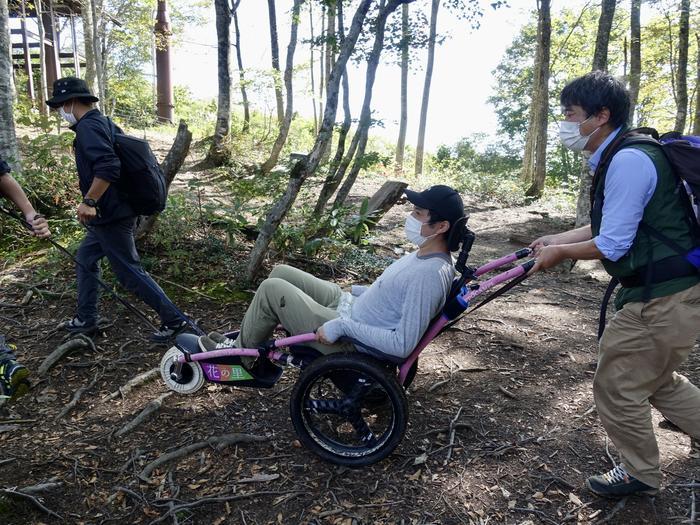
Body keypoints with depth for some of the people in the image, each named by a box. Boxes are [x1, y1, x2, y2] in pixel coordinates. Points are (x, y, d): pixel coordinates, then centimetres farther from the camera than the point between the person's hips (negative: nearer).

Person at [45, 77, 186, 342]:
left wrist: (88, 201, -26)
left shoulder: (88, 127, -16)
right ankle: (85, 319, 30)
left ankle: (173, 320, 2)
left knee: (130, 272, -4)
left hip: (110, 216, -10)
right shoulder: (104, 122, 14)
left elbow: (108, 166, -30)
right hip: (111, 212, 10)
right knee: (85, 260, 20)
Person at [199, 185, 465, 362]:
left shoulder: (429, 274, -29)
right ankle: (247, 336, 30)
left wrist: (343, 326, -27)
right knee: (281, 273, 12)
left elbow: (403, 345, -31)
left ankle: (241, 353, 17)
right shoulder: (426, 253, 0)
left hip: (351, 342, -9)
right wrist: (357, 291, 15)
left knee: (271, 288, -8)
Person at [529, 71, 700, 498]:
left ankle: (641, 473, 28)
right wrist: (556, 239, 21)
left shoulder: (628, 161, -22)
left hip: (664, 299, -10)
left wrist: (561, 252, -6)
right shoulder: (619, 158, 10)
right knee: (657, 381, 25)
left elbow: (611, 246, -21)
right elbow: (609, 226, 19)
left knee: (617, 385, 5)